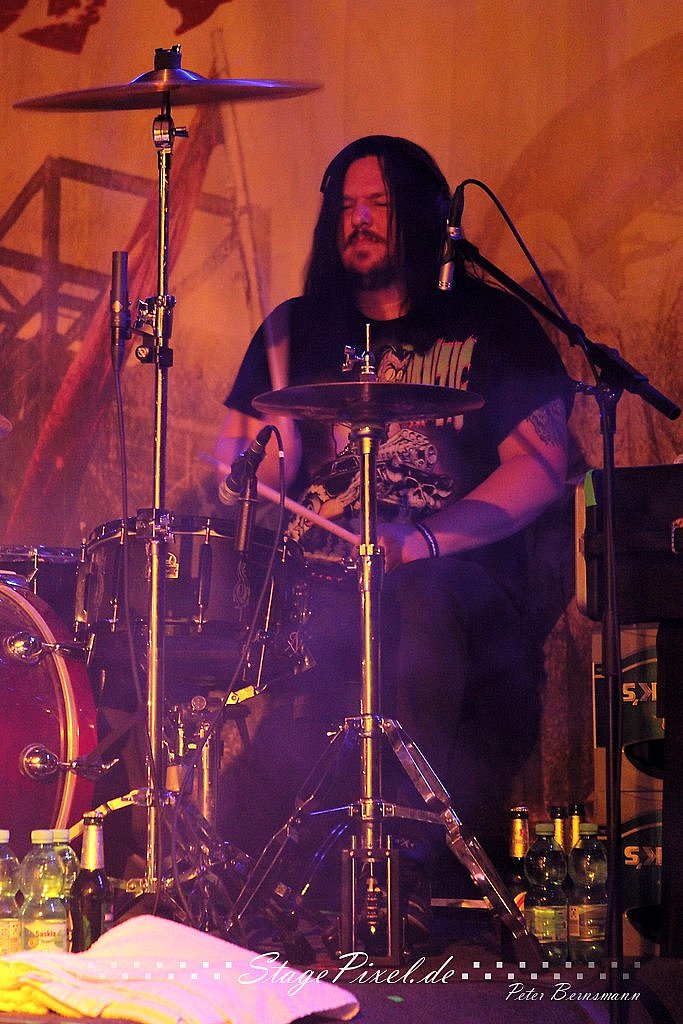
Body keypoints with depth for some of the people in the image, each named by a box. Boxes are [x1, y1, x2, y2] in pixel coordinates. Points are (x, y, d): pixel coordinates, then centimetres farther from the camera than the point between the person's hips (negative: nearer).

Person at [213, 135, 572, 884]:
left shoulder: (489, 324, 9)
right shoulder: (298, 330, 19)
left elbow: (541, 465, -2)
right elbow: (236, 461, 16)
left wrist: (422, 539, -16)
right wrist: (264, 457, -11)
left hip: (456, 581, -3)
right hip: (317, 586, 3)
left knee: (423, 609, -37)